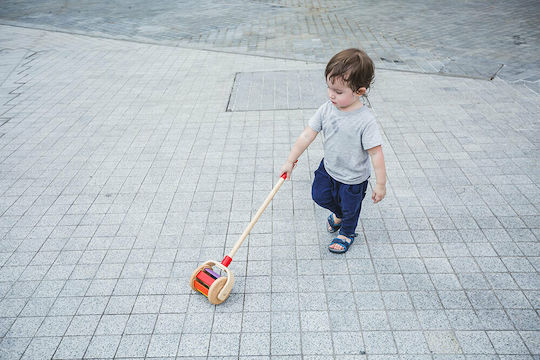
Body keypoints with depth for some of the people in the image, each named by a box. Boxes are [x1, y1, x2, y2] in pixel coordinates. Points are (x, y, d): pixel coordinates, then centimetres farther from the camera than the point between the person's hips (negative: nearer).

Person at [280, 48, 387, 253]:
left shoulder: (365, 120, -31)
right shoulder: (326, 109, -15)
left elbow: (376, 153, -25)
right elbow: (307, 136, -11)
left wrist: (381, 184, -21)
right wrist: (290, 161, -12)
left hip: (353, 178, -5)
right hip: (328, 168, 5)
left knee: (350, 209, 19)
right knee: (319, 195, 24)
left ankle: (347, 233, 50)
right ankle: (338, 213, 55)